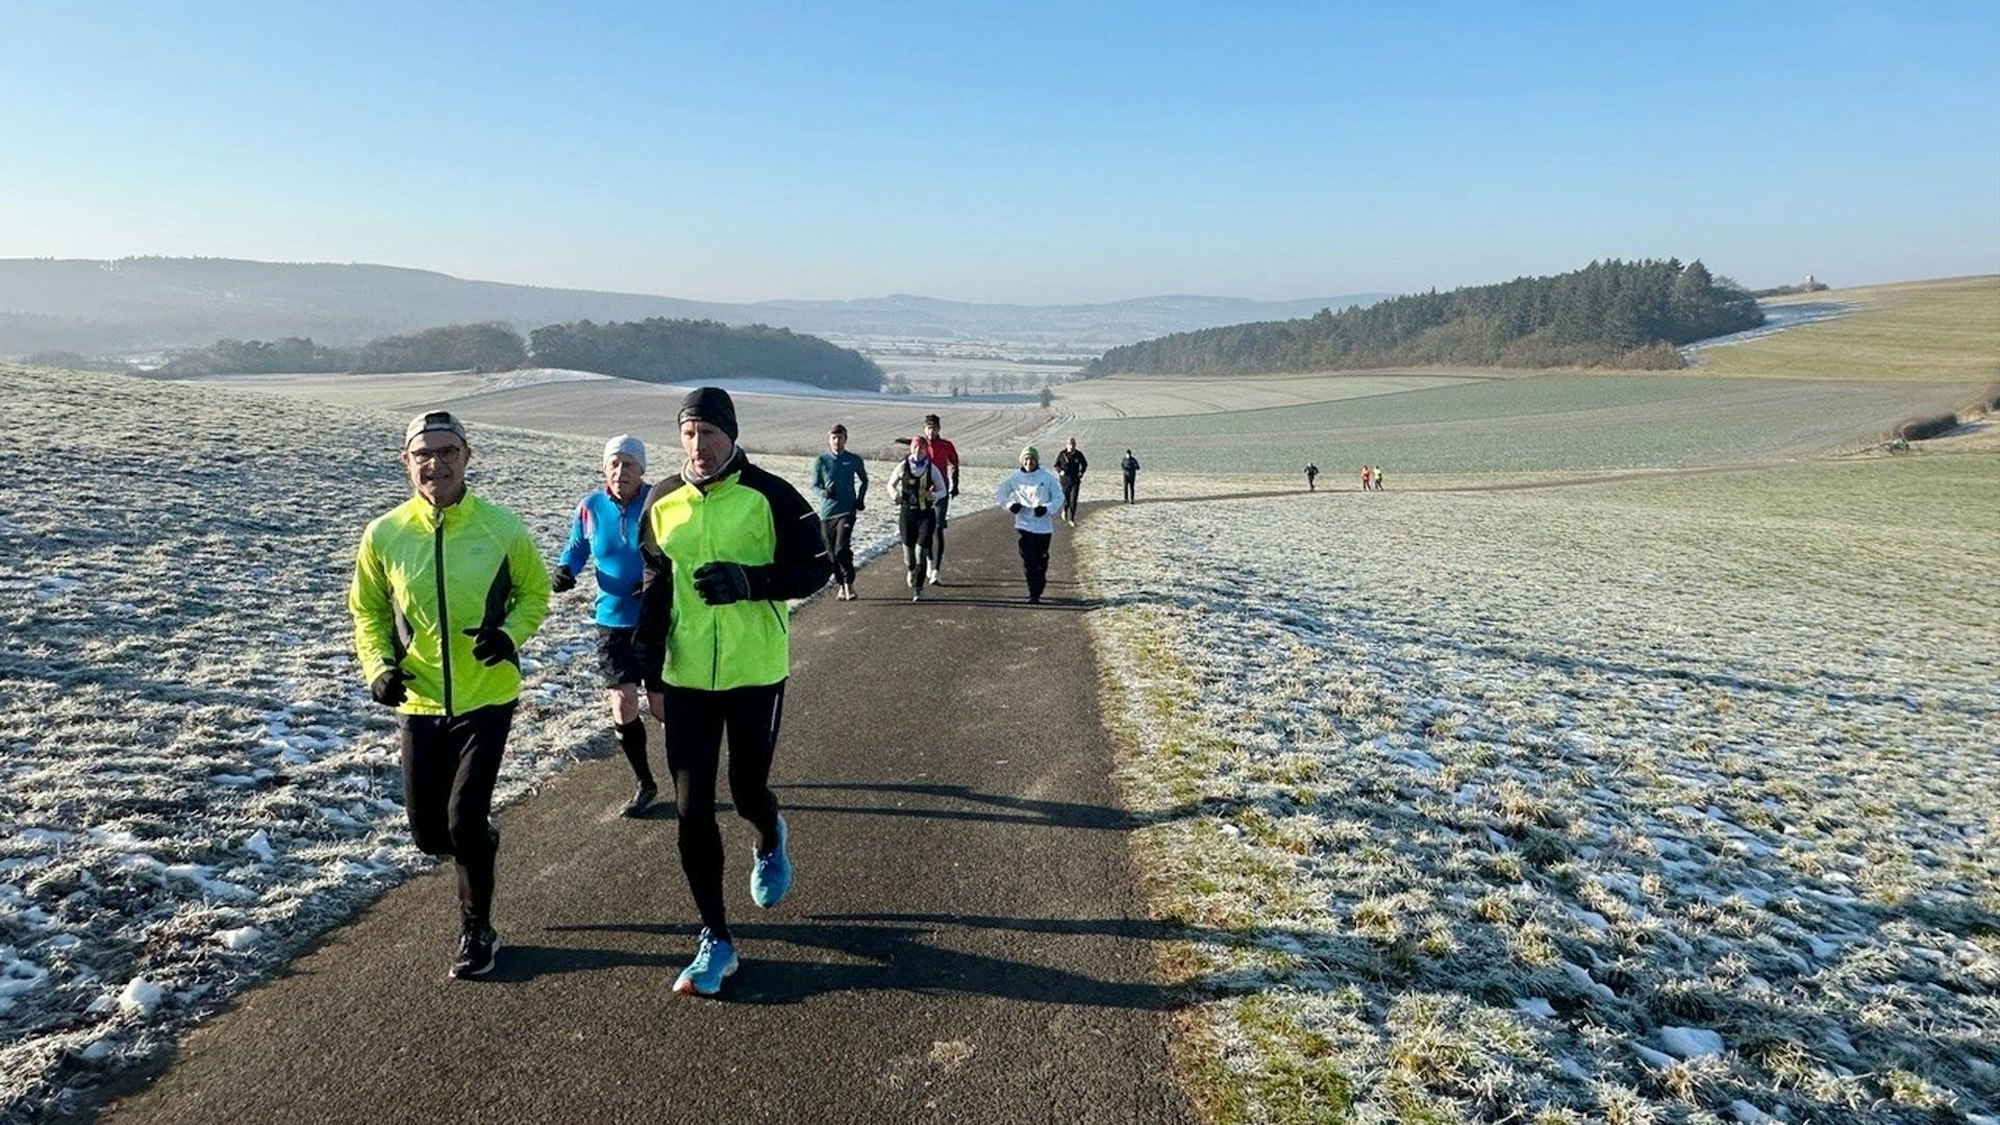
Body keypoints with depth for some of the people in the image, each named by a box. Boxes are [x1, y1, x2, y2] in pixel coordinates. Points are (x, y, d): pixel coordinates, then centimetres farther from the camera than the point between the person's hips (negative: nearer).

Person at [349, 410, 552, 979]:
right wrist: (378, 666, -7)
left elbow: (534, 592, 5)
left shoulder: (502, 527, -9)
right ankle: (481, 838, 46)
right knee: (428, 833, 9)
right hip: (418, 703, 3)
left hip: (487, 698, -2)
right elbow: (367, 609, 9)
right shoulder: (384, 534, -5)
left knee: (464, 822, -5)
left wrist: (510, 634, -15)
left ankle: (476, 932, 18)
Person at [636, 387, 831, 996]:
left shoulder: (768, 496, -9)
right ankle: (716, 940, 16)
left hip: (756, 675, -3)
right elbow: (654, 593, 12)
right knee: (692, 811, 2)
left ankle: (771, 841, 47)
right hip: (685, 679, 3)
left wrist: (750, 580, -24)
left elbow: (816, 566, -7)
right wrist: (652, 677, 10)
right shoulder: (662, 504, 4)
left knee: (748, 792, 9)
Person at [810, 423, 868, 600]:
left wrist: (861, 499, 7)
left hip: (846, 511, -2)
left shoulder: (854, 460, 4)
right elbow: (814, 486, 3)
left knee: (842, 549, -18)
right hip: (826, 511, 2)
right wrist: (824, 493, -19)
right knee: (831, 553, 7)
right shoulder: (820, 461, 1)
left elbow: (864, 480, 21)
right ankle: (841, 585, 23)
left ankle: (849, 584, -6)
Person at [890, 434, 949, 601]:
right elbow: (891, 485, 12)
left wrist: (933, 495, -16)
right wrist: (895, 495, -10)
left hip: (926, 514, -1)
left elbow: (943, 490, 6)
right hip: (907, 512, 1)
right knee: (908, 549, 5)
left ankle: (918, 589, 0)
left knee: (921, 550, -10)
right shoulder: (902, 466, 0)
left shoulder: (932, 468, -3)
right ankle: (911, 571, 42)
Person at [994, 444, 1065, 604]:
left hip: (1044, 526, 1)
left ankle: (1037, 593, 21)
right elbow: (998, 494, 12)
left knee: (1041, 561, 7)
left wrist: (1047, 508, -13)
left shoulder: (1047, 477, -1)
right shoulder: (1015, 477, 2)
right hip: (1024, 524, 0)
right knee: (1028, 560, -11)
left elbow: (1059, 497, 4)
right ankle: (1033, 594, -9)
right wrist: (1010, 505, -6)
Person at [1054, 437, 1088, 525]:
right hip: (1065, 481, 0)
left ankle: (1072, 519, 6)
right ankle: (1064, 511, 41)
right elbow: (1056, 465, 6)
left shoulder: (1078, 454, -3)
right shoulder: (1062, 454, -6)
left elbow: (1085, 464, 13)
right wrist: (1060, 471, -13)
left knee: (1073, 500, -5)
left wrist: (1081, 472, -1)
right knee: (1066, 500, 6)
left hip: (1075, 481, 0)